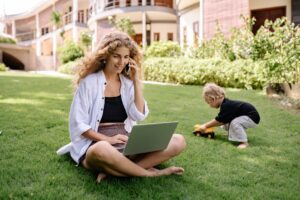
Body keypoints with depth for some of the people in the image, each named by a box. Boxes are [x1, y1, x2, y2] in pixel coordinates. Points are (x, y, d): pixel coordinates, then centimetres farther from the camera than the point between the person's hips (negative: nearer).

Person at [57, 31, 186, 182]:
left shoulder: (127, 82, 10)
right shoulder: (89, 82, -3)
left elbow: (139, 116, -2)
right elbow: (78, 124, -6)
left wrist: (136, 81, -4)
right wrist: (108, 139, -18)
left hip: (128, 143, 5)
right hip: (97, 143, -5)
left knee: (178, 141, -14)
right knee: (102, 150, -43)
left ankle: (112, 170, -23)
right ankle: (150, 173, -18)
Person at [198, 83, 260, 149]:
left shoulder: (226, 106, -27)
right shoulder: (225, 104, 2)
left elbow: (219, 120, -20)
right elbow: (222, 121, 5)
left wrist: (206, 125, -9)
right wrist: (206, 125, 4)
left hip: (252, 117, -10)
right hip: (246, 116, 10)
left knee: (235, 123, -30)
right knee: (226, 124, 11)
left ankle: (244, 142, -19)